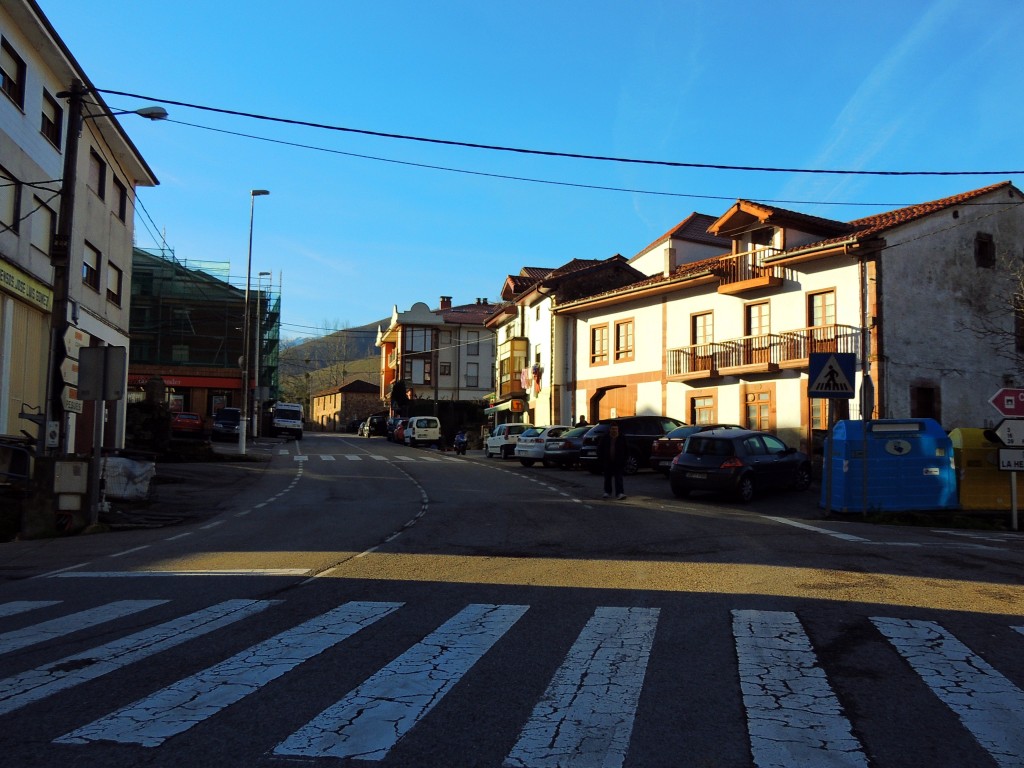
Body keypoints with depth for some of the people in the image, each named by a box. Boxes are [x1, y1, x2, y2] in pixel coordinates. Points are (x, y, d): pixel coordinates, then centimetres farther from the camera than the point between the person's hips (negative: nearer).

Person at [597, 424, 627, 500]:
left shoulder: (622, 438, 1)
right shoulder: (604, 438, 1)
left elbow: (626, 450, 6)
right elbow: (599, 449, 6)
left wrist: (624, 459, -1)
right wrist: (601, 458, -1)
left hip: (618, 463, -1)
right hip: (607, 462, 2)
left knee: (618, 478, -9)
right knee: (607, 478, 12)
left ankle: (620, 493, -15)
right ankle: (607, 492, 27)